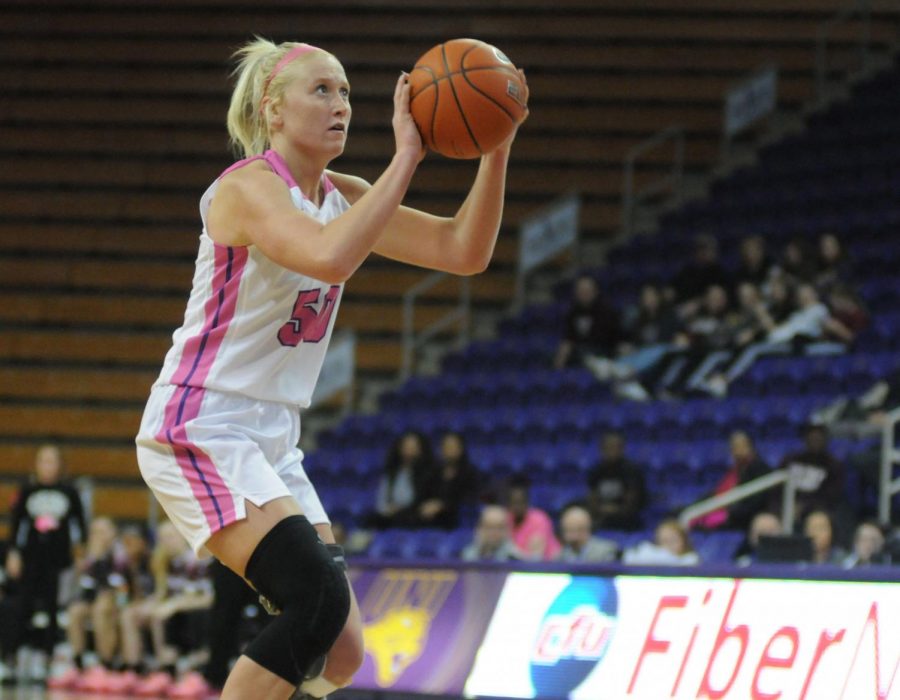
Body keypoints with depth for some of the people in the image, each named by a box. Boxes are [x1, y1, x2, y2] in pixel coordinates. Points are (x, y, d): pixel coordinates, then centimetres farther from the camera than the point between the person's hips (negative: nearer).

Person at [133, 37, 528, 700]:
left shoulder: (340, 196, 11)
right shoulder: (248, 187, -14)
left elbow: (464, 251, 4)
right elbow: (330, 257, -35)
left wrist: (497, 149, -10)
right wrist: (405, 157, -30)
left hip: (270, 444, 9)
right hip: (198, 430, -9)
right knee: (320, 600, -24)